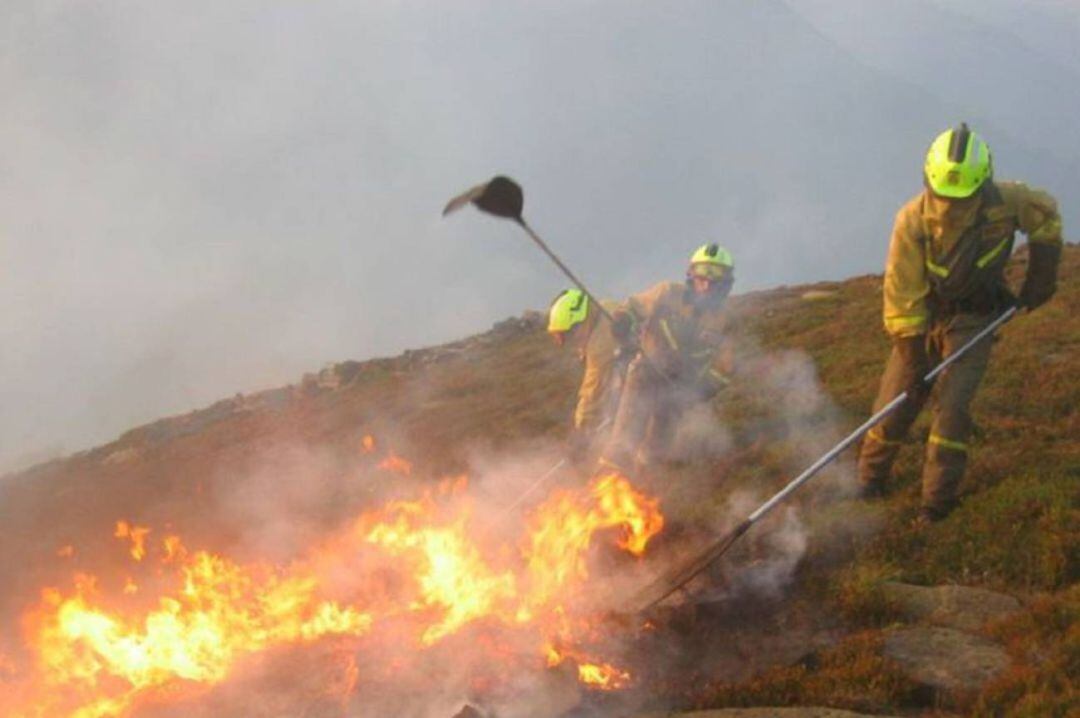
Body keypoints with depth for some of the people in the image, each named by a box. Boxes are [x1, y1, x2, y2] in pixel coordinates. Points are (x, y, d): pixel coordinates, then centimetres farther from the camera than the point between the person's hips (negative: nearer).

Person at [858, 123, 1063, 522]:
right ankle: (869, 481, 24)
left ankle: (939, 497, 0)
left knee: (953, 406, -13)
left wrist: (1040, 280, 3)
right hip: (923, 318, 0)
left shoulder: (1006, 201, -21)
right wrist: (913, 357, -21)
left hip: (973, 319, 0)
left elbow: (1047, 217, 3)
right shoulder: (912, 220, -25)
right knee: (896, 403, 2)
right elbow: (902, 293, -21)